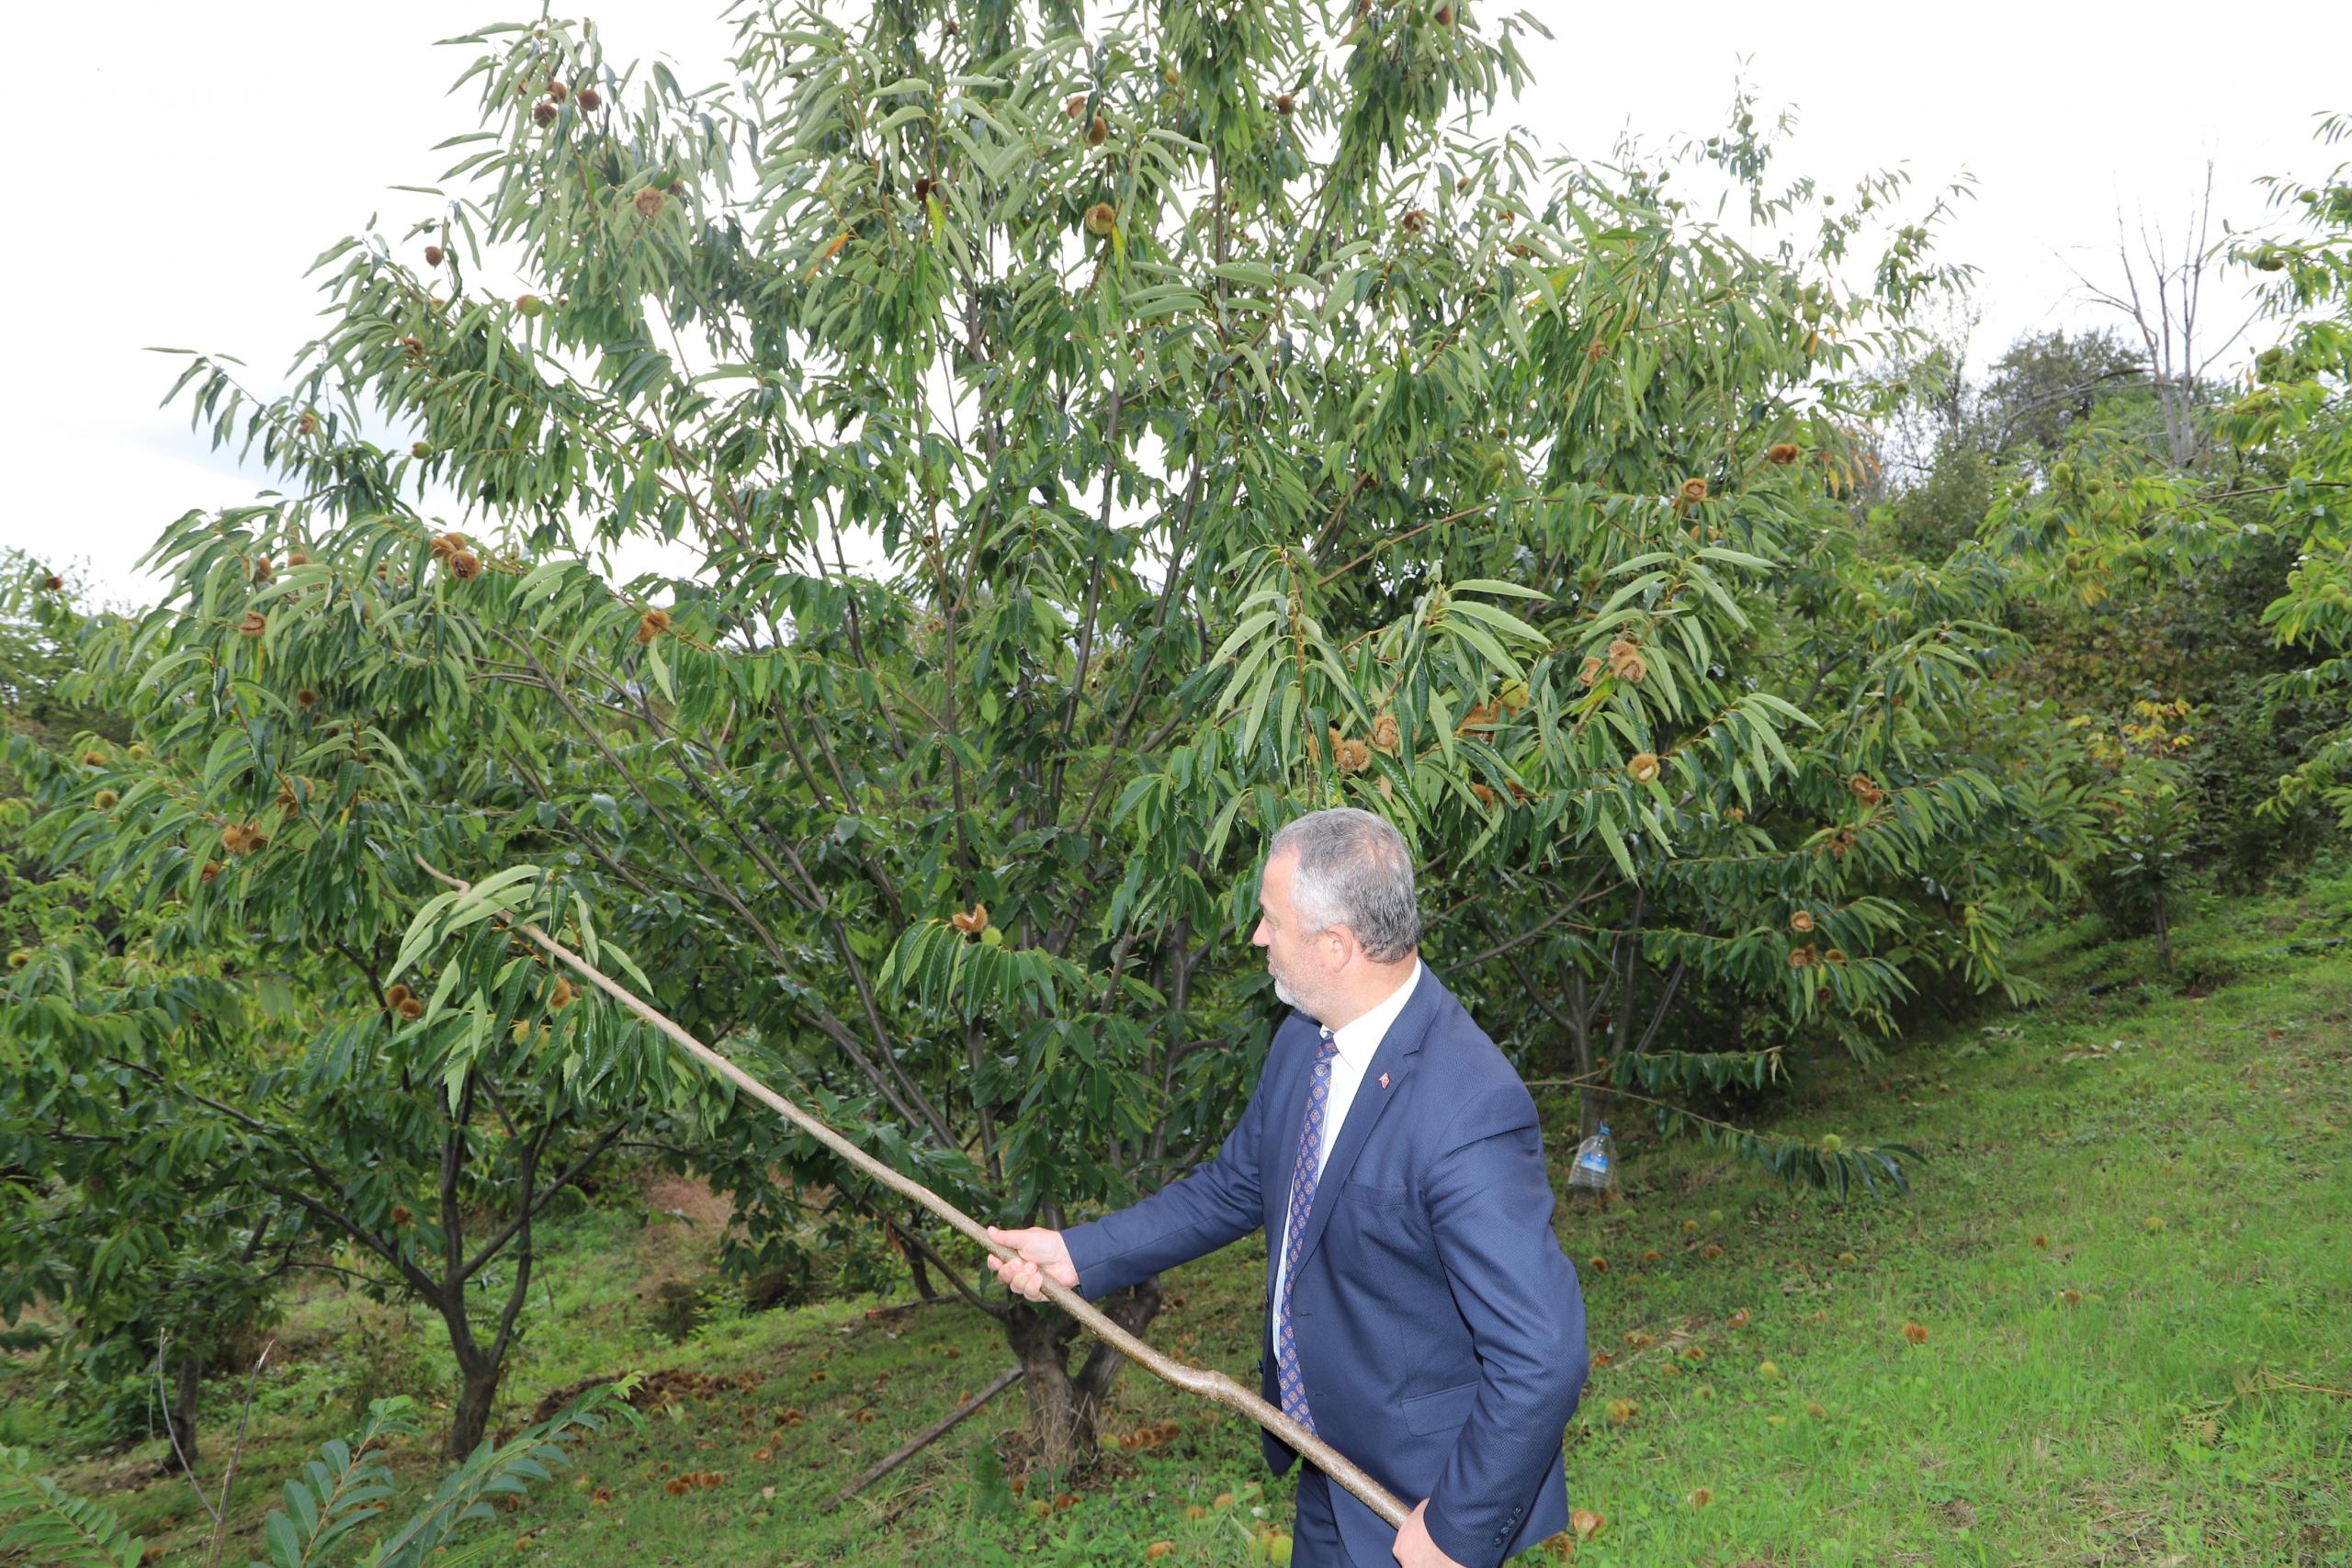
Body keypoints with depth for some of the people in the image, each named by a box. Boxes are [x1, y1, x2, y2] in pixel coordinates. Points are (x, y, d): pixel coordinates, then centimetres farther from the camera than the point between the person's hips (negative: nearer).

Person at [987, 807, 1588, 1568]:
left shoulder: (1468, 1113, -33)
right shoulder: (1306, 1040, -6)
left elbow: (1542, 1356, -31)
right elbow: (1237, 1186, 9)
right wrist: (1080, 1254, 5)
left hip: (1421, 1493, -7)